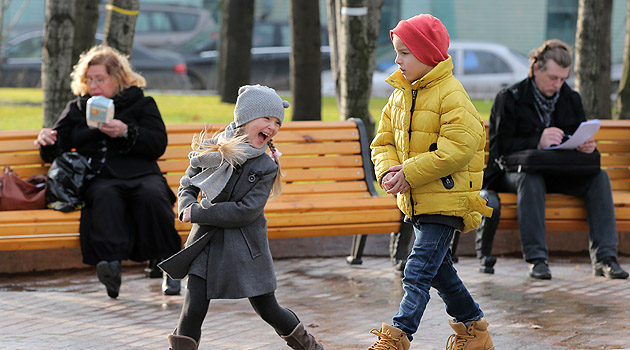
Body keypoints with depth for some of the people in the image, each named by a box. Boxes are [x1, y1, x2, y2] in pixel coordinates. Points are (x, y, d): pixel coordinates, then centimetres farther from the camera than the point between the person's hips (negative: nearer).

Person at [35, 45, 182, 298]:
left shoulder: (141, 104, 18)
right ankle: (112, 261, -55)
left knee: (151, 195, -36)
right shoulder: (76, 109, 26)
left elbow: (158, 145, 5)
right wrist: (48, 143, 0)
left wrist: (127, 133, -10)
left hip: (139, 173, -1)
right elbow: (57, 152, 24)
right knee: (105, 196, -37)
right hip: (99, 179, 1)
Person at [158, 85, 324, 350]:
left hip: (246, 249, -1)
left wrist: (198, 214, -17)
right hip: (206, 245, 1)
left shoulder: (265, 167, -7)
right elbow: (187, 185, 12)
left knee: (268, 310, 10)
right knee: (193, 311, -8)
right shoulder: (211, 150, 0)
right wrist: (188, 207, -12)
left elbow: (247, 211, -16)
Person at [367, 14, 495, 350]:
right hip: (415, 200, 9)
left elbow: (457, 149, -23)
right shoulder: (400, 95, 10)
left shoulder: (452, 96, -16)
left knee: (418, 272, -14)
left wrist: (410, 173, -23)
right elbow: (383, 142, 13)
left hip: (446, 199, -9)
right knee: (439, 271, 17)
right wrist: (388, 170, -10)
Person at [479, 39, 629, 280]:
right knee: (531, 179, -39)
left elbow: (581, 139, 15)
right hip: (515, 171, -4)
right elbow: (500, 147, -12)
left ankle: (604, 257, -27)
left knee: (599, 177, -21)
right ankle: (536, 258, -39)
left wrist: (587, 146, -12)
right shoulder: (509, 99, -4)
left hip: (560, 174, 4)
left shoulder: (571, 99, 11)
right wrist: (537, 142, -28)